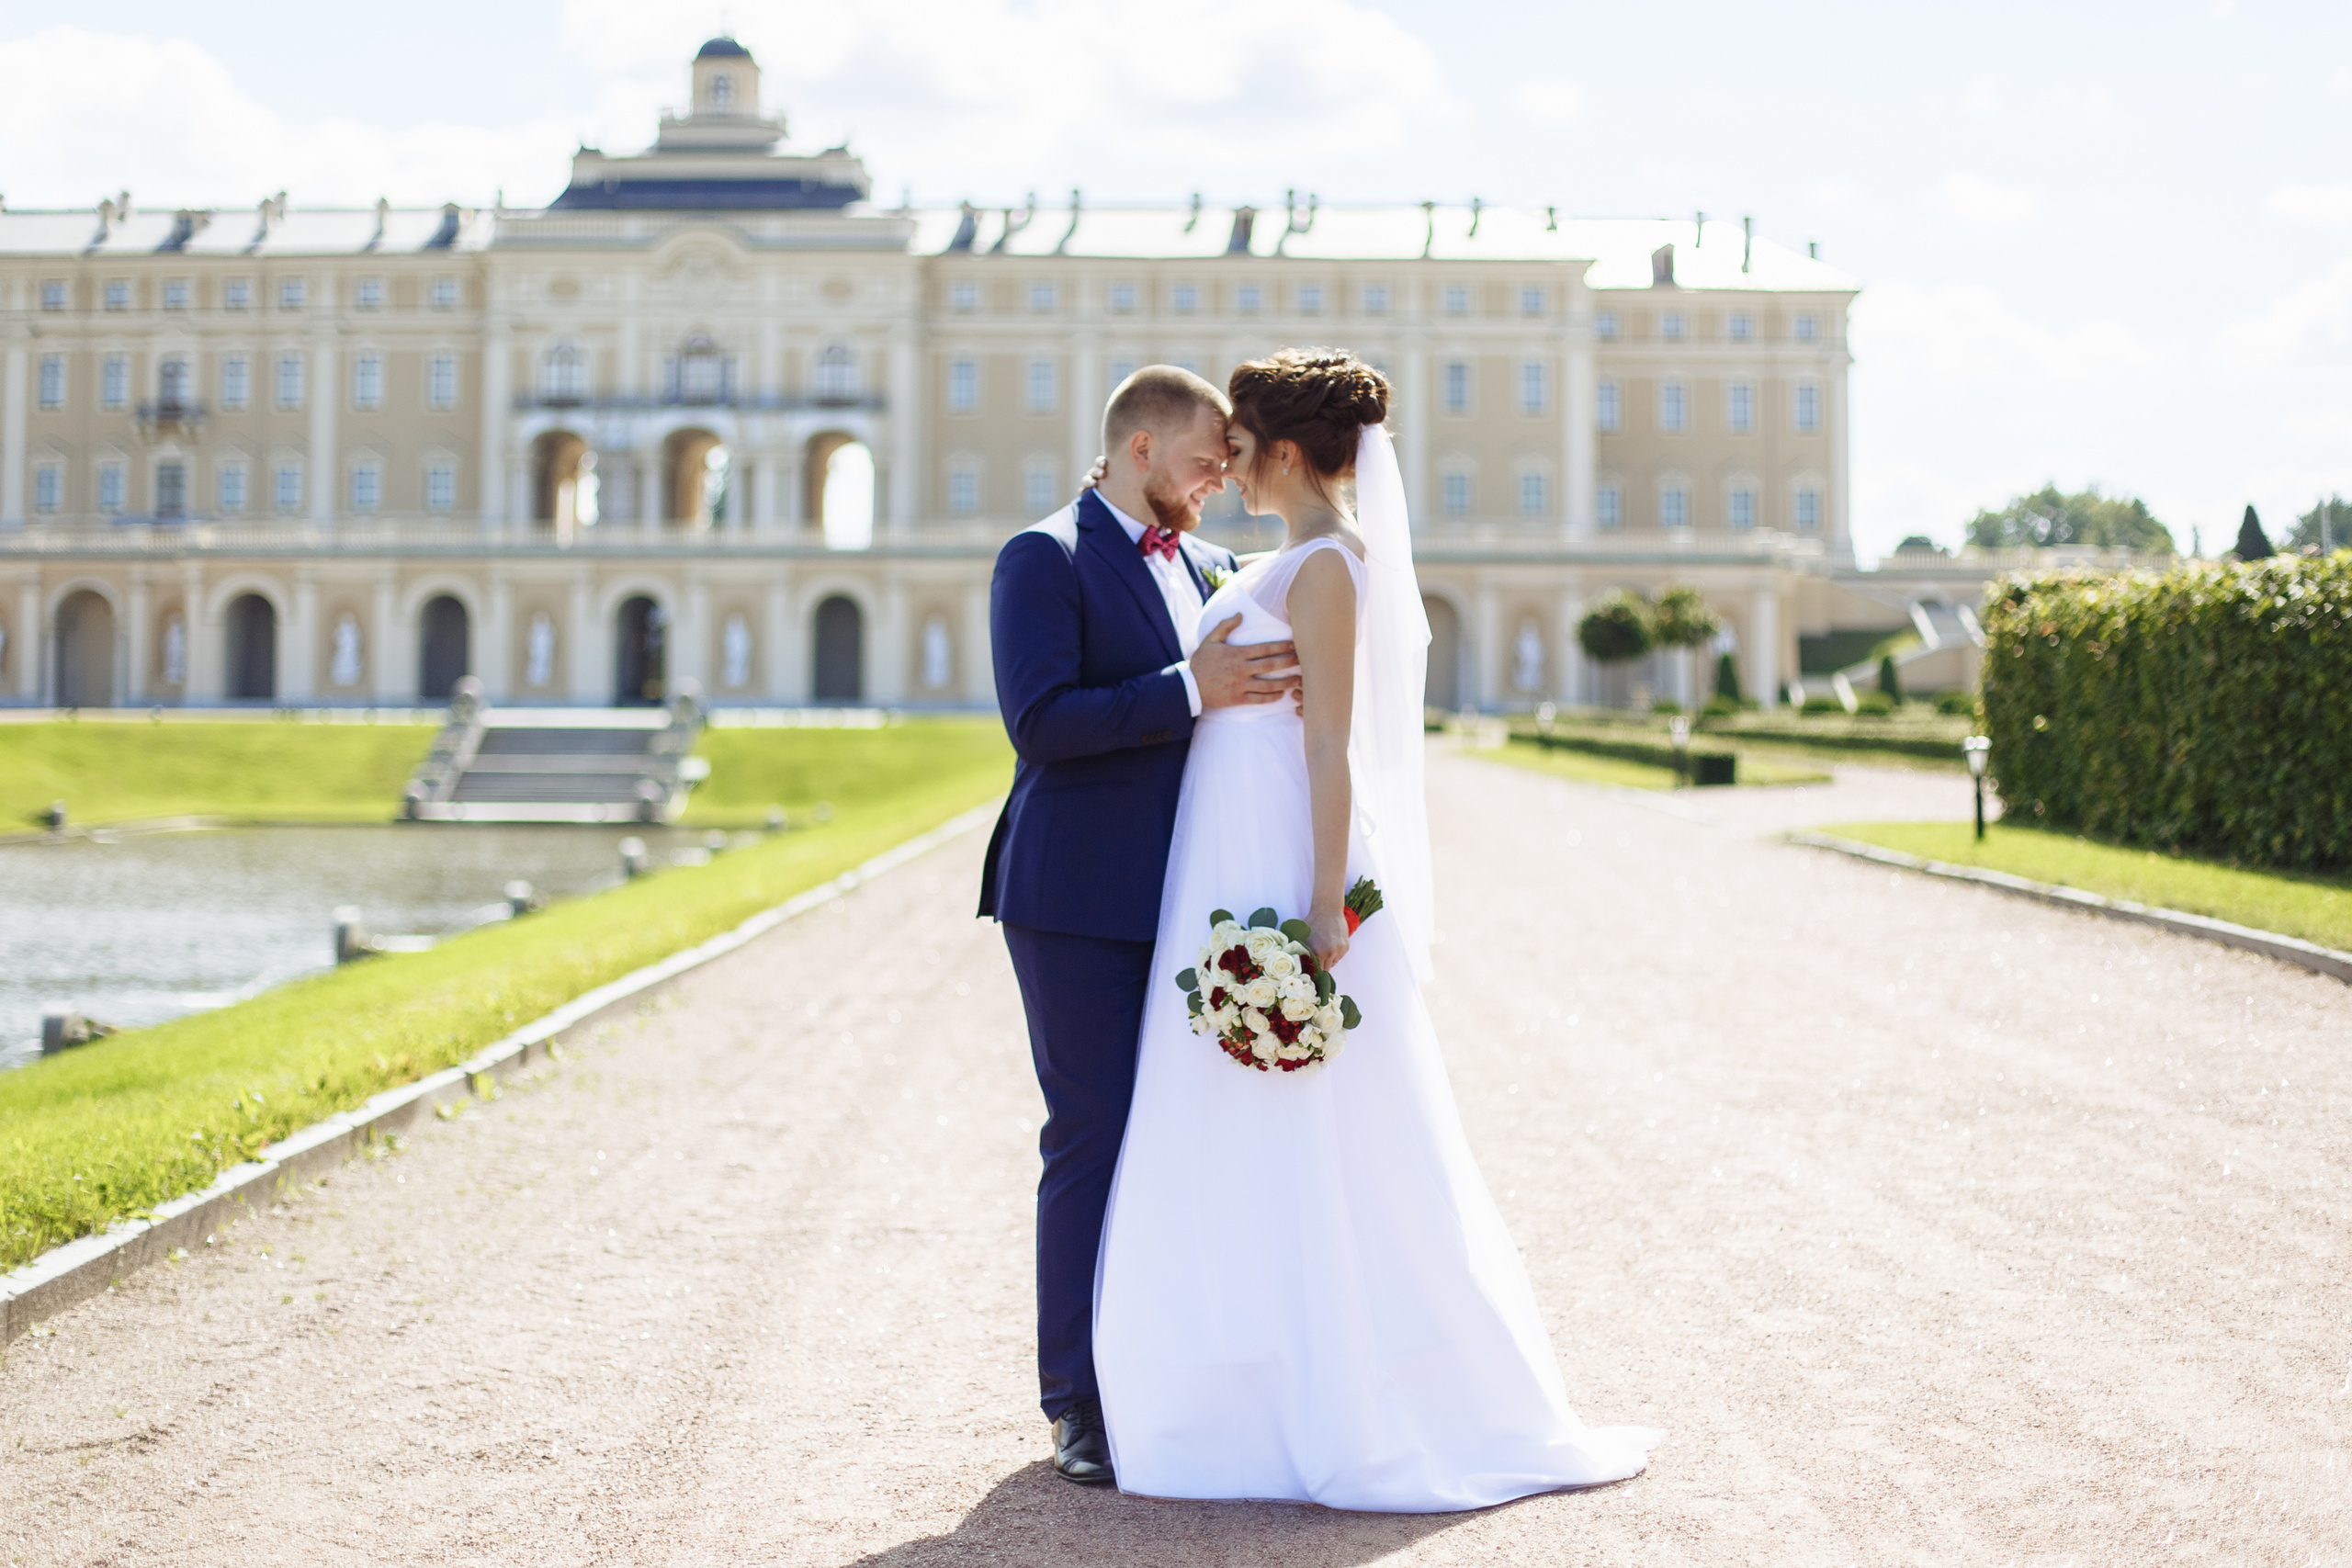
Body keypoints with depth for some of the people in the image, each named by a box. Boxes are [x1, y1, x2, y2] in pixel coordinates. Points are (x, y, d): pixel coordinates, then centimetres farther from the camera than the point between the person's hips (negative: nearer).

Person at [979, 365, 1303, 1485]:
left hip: (1187, 901, 7)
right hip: (1082, 900, -7)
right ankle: (1082, 1402, 4)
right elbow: (1039, 722, -18)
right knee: (1094, 1138, -4)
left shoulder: (1212, 569, 16)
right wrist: (1189, 692, -24)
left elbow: (1243, 707, 25)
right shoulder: (1044, 560, -6)